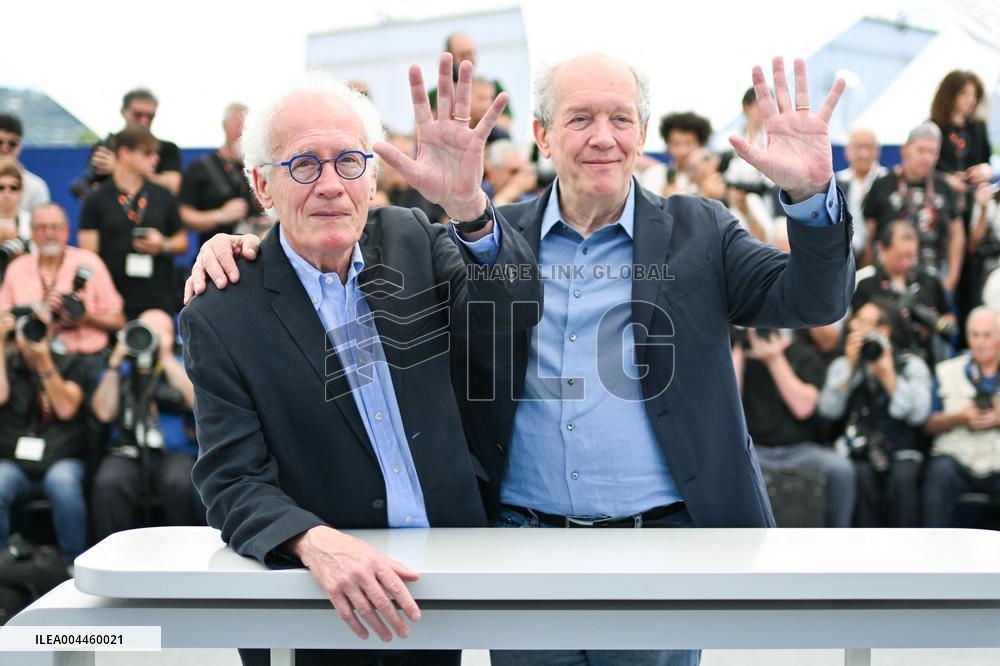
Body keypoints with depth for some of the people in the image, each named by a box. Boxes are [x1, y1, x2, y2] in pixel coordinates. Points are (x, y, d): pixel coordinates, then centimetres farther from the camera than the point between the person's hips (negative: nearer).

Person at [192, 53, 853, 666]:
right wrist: (249, 250, -7)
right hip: (520, 556, 1)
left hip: (663, 551, -1)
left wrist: (811, 192, -22)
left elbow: (812, 300, -4)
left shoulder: (698, 232, 6)